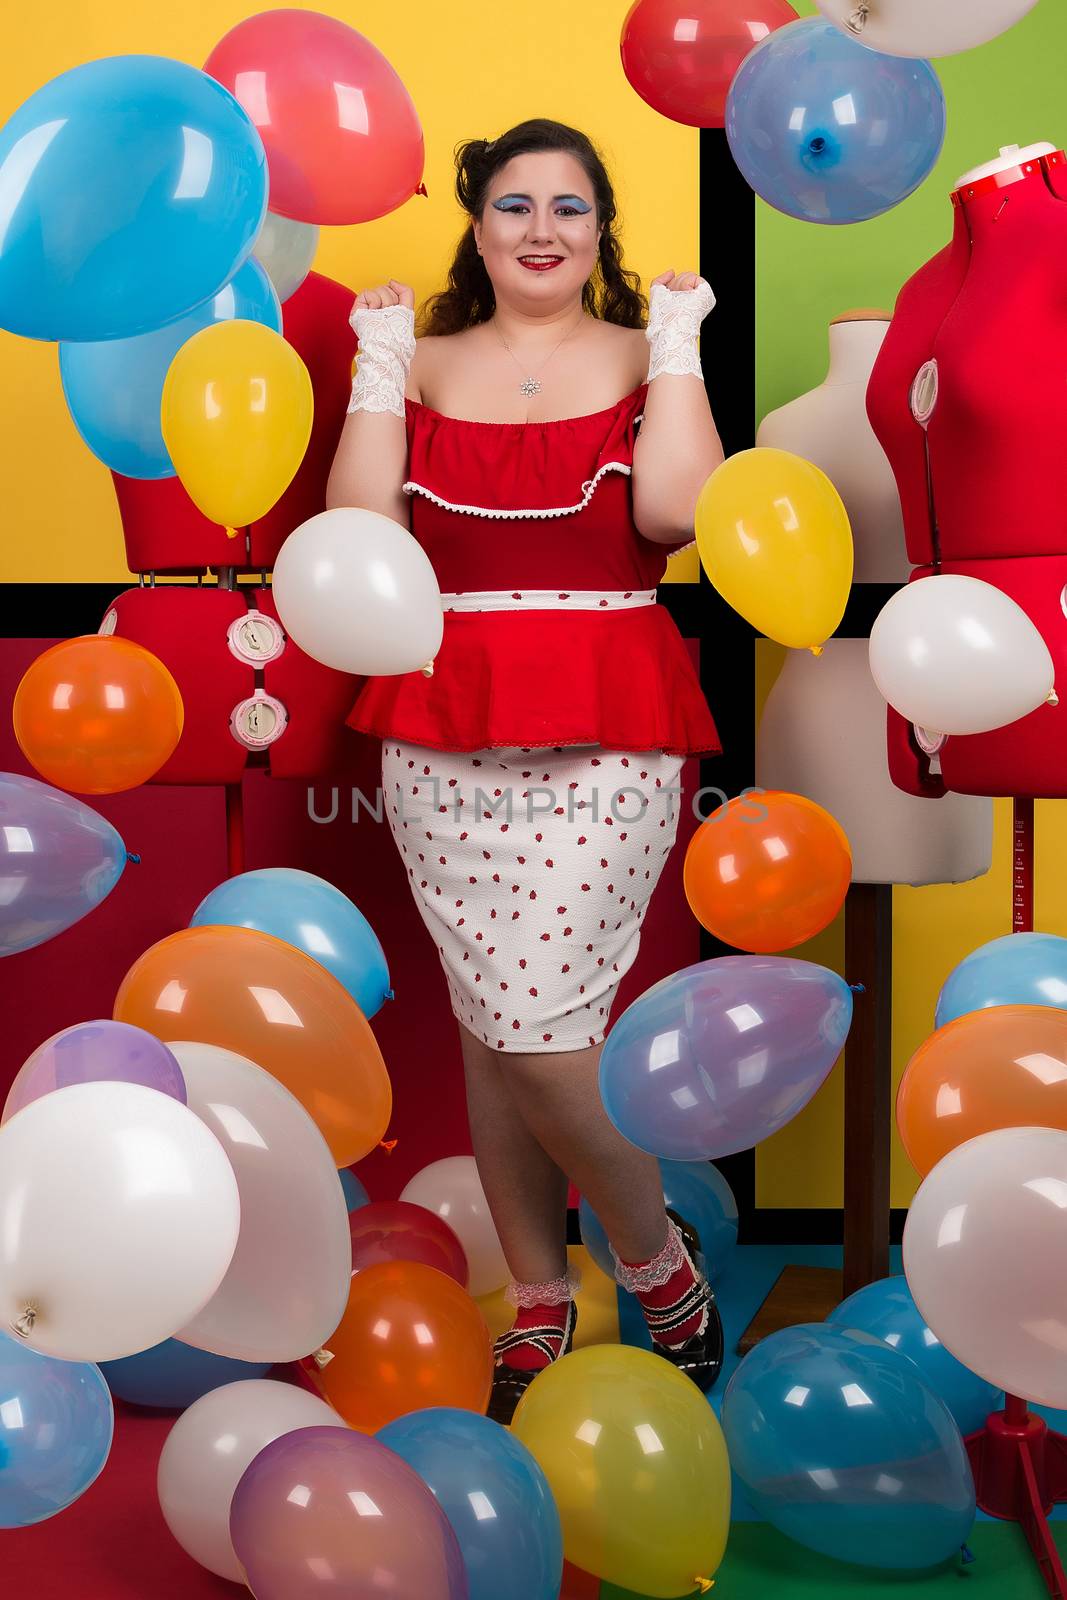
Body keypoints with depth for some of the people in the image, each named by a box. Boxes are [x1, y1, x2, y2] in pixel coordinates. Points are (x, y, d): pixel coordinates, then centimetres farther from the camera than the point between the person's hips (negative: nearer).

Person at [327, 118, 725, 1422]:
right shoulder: (423, 362, 12)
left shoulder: (642, 353, 7)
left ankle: (660, 1263, 16)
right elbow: (359, 527, -2)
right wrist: (379, 366, 0)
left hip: (602, 738, -3)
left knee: (535, 1030, -9)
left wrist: (677, 347, -4)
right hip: (442, 733, 3)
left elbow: (676, 512, -12)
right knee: (490, 1025, 7)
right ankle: (537, 1300, 23)